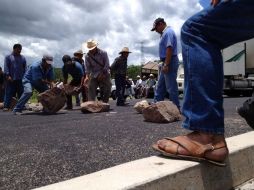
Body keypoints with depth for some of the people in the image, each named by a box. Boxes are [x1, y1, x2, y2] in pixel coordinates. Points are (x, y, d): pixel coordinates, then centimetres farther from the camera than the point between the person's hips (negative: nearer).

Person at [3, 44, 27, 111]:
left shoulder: (23, 58, 15)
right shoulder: (8, 57, 7)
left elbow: (25, 68, 11)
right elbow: (6, 67, 0)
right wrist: (8, 76, -11)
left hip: (21, 79, 3)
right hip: (11, 79, -3)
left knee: (21, 93, 4)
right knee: (9, 93, -4)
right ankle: (6, 106, -3)